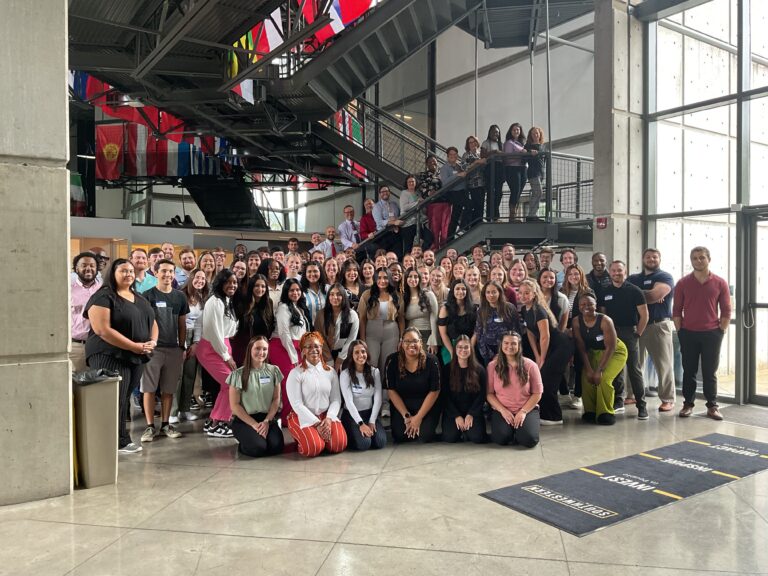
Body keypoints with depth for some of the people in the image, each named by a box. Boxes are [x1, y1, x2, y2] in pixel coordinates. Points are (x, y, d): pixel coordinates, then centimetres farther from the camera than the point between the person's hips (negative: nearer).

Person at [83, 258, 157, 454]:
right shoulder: (103, 297, -8)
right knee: (115, 400, -4)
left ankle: (120, 441, 16)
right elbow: (102, 330, -19)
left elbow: (152, 322, 20)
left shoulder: (140, 298, 16)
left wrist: (152, 342, -3)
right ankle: (119, 442, 4)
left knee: (124, 400, 10)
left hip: (137, 358, 7)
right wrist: (134, 346, -19)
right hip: (110, 356, -7)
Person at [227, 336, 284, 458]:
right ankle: (243, 443, 6)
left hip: (268, 418, 3)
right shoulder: (238, 374, -4)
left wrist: (267, 421, -9)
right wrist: (254, 424, -11)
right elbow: (234, 405, -4)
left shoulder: (273, 371, 5)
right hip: (244, 420, -3)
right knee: (258, 448, -29)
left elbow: (276, 399, 6)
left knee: (276, 446, -24)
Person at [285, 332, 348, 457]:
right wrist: (316, 423, -18)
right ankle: (302, 438, 7)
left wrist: (328, 419, -16)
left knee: (339, 445, -20)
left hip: (326, 415, 4)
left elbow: (336, 399, 2)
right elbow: (296, 404, -12)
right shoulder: (295, 373, -7)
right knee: (314, 448, -27)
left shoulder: (331, 372, 6)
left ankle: (322, 434, 12)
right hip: (303, 417, -3)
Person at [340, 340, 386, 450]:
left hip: (370, 413, 4)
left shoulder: (375, 371, 1)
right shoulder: (345, 374, -11)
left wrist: (372, 421, -11)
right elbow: (349, 402, -16)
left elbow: (378, 399, -2)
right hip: (352, 414, -3)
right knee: (364, 444, -26)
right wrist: (361, 424, -22)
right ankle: (350, 434, 7)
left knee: (380, 442, -19)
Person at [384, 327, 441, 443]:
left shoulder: (431, 361, -12)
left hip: (427, 406, -1)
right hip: (401, 405, 1)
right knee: (400, 435, -18)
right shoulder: (392, 360, -10)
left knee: (425, 437, -20)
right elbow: (391, 391, -7)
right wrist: (406, 416, -13)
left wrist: (419, 417, -13)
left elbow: (434, 391, -10)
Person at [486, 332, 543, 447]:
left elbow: (537, 393, -2)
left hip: (527, 409, 0)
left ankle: (518, 429, 12)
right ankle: (510, 429, 11)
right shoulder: (493, 366, -1)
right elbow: (489, 393, -2)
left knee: (529, 440, -24)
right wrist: (503, 410, -14)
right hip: (501, 410, 0)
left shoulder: (530, 365, -3)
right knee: (501, 439, -25)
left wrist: (523, 412, -13)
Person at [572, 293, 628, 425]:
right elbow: (581, 347, -12)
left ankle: (606, 413, -4)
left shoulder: (605, 321, -27)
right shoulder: (577, 322, -16)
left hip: (615, 352, -4)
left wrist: (599, 370, -26)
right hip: (594, 352, 4)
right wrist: (588, 369, -19)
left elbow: (610, 347, -24)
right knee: (586, 378, -14)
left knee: (603, 379, -22)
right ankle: (590, 411, 5)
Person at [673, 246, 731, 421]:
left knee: (710, 372, 5)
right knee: (689, 371, 6)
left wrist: (721, 331, -3)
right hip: (688, 334, 1)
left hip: (711, 334, -1)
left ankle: (712, 406, 13)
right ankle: (688, 404, 15)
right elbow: (677, 310, 4)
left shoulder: (720, 283, 1)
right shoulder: (683, 283, 2)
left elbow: (726, 311, 3)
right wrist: (680, 331, -1)